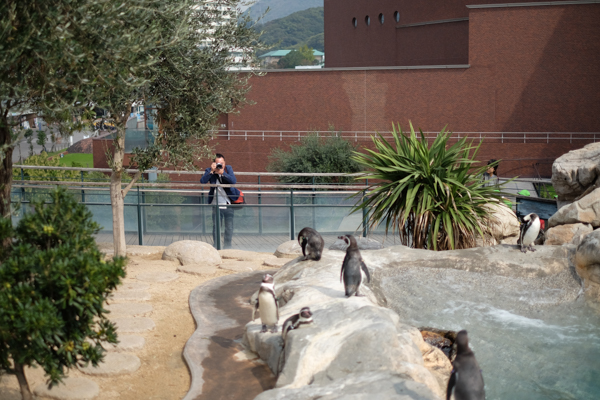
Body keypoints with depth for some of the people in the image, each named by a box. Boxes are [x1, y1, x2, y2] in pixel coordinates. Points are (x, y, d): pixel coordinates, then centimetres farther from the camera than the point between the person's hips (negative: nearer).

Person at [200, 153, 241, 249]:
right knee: (216, 227, -1)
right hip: (216, 205, -1)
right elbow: (202, 181, -15)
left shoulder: (228, 168, 2)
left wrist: (223, 173, -21)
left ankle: (227, 246, 18)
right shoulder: (209, 171, 0)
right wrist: (211, 171, -22)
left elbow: (234, 181, -11)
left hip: (228, 204, 1)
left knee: (229, 228, 6)